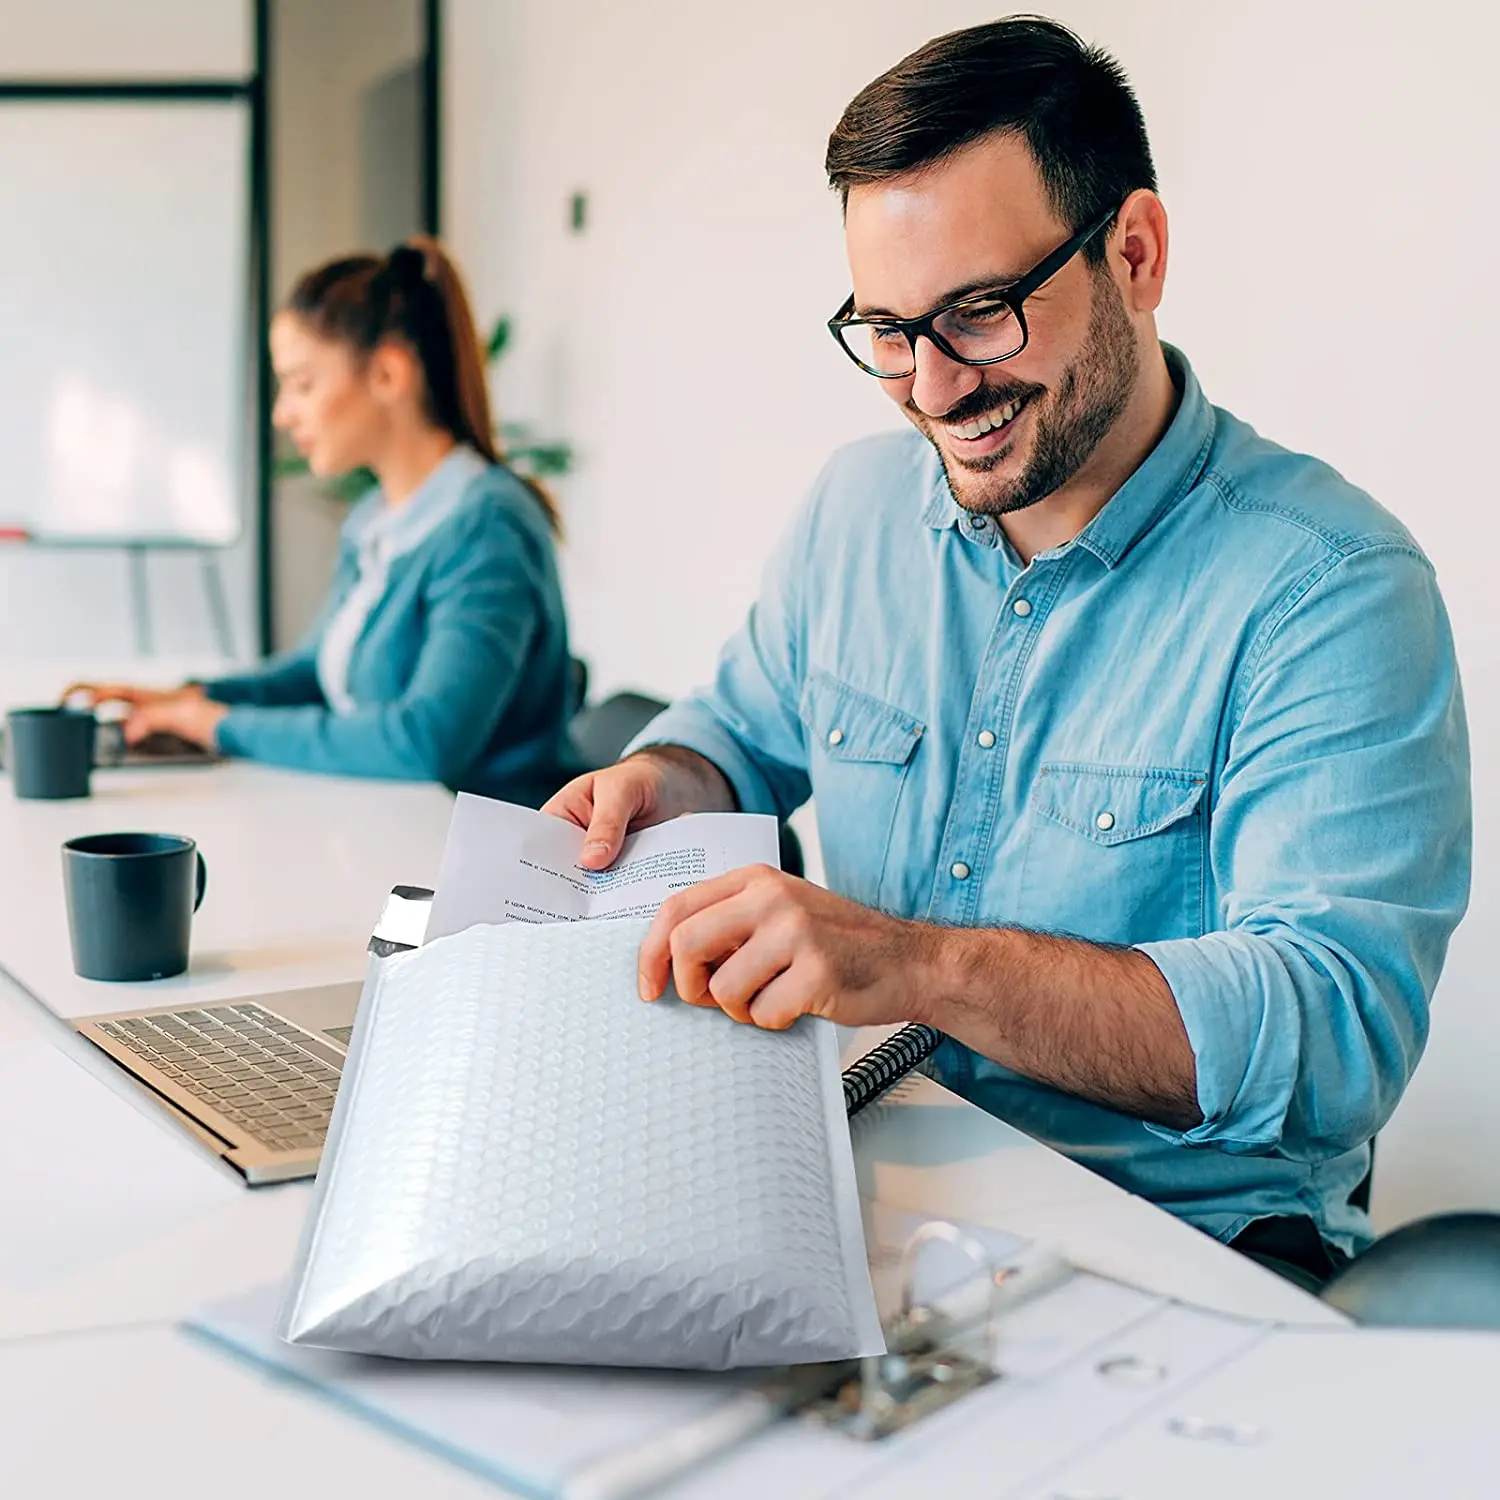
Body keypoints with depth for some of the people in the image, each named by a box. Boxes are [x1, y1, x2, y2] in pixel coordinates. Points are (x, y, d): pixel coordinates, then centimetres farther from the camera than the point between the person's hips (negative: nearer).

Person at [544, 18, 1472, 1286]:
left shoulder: (1329, 588, -15)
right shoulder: (859, 503, 5)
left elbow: (1342, 1031, -24)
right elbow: (746, 729, 21)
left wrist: (925, 965, -35)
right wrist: (663, 785, -3)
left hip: (1183, 1241, -4)